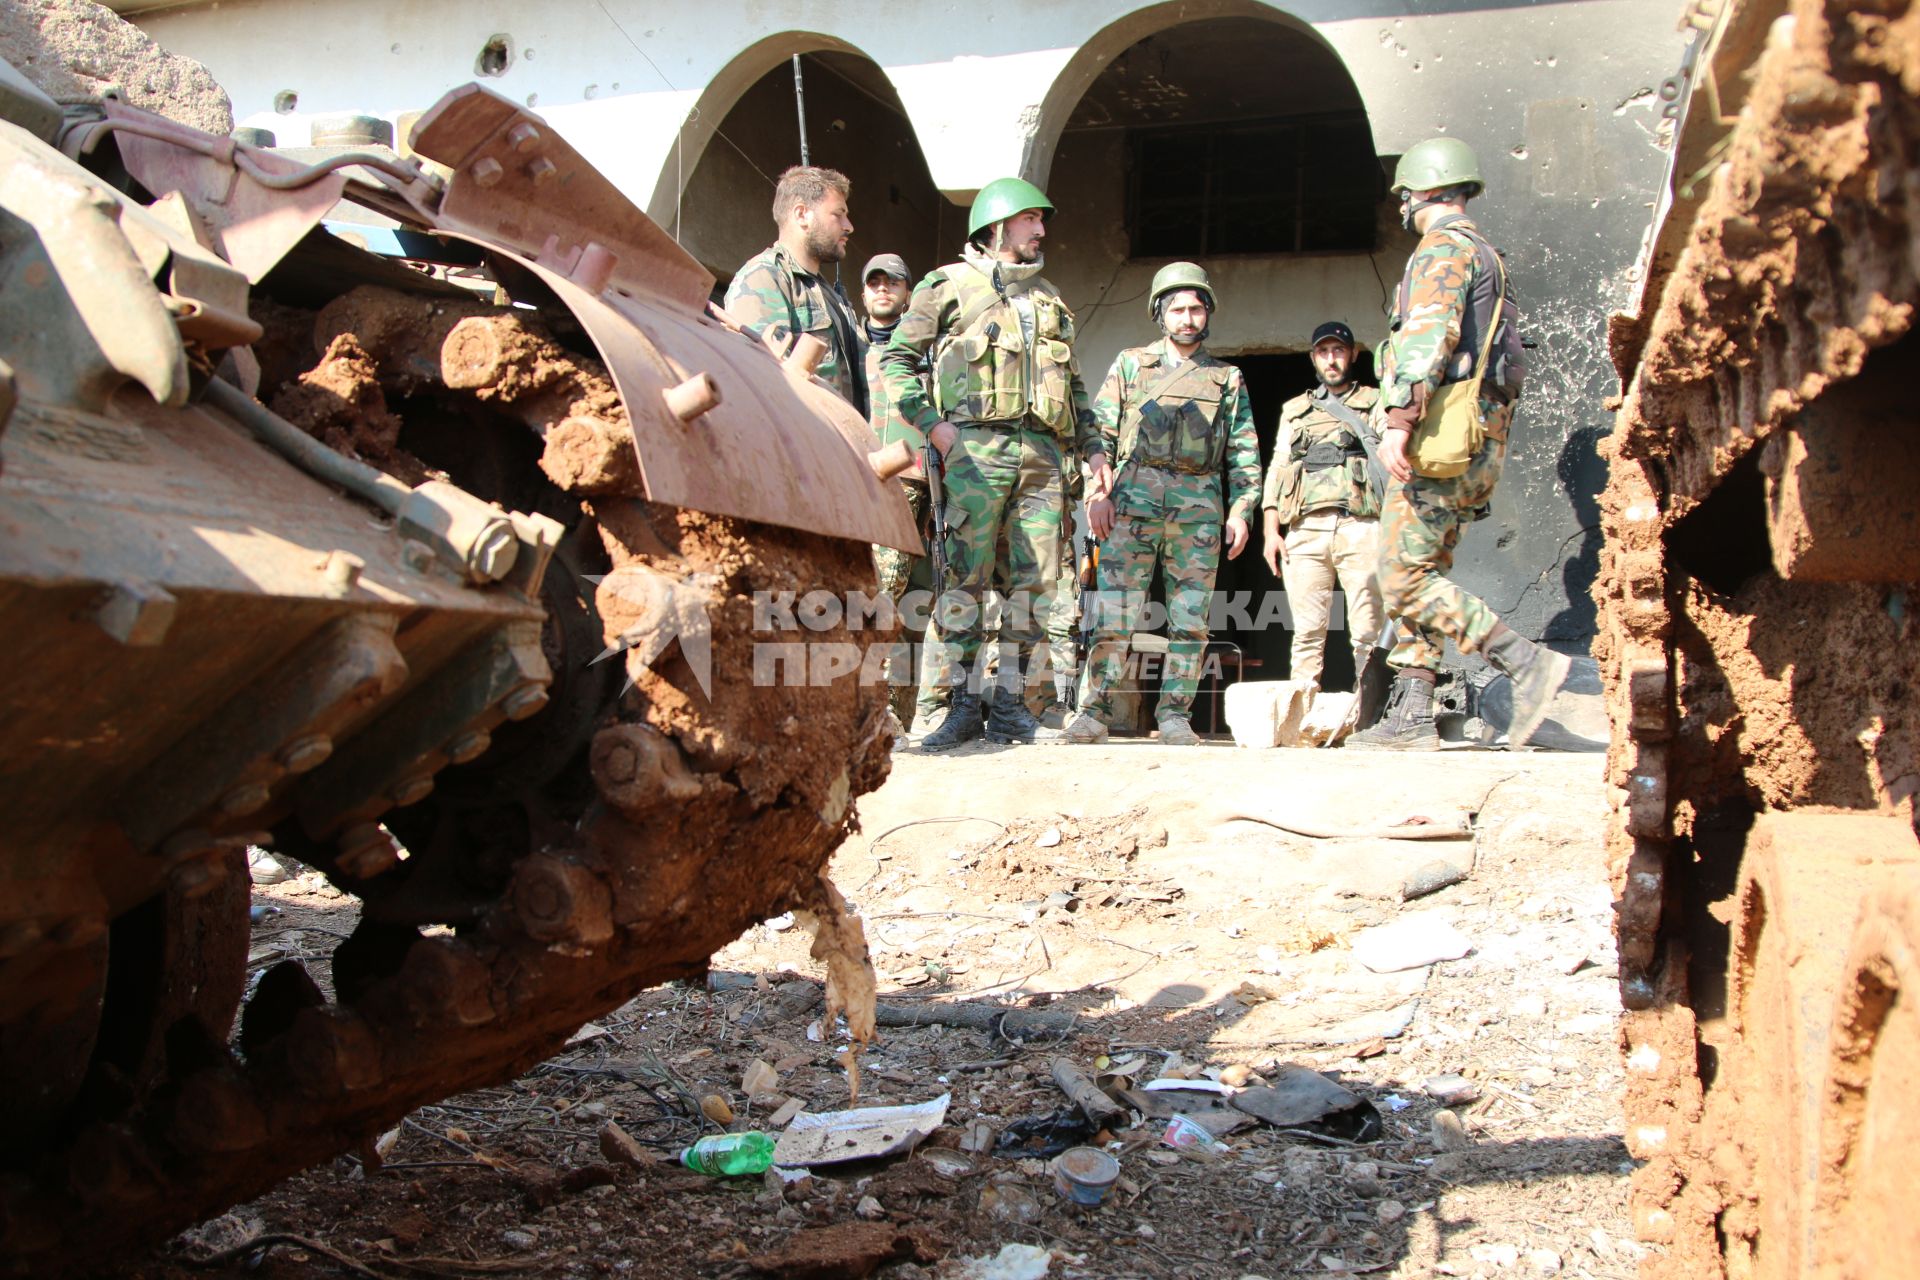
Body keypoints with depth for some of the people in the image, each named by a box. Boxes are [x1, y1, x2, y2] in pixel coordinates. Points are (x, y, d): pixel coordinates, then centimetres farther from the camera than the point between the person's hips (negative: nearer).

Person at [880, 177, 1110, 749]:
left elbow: (1074, 386, 29)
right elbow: (896, 359, 4)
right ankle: (955, 705, -5)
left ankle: (1008, 706, 8)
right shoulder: (949, 285, 9)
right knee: (966, 577, -9)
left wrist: (1093, 448, 18)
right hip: (975, 448, -5)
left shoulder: (1048, 298, 25)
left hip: (1041, 454, 6)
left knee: (1033, 583, 1)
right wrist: (932, 423, -8)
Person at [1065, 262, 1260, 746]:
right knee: (1114, 611, -7)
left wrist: (1240, 511, 3)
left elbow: (1245, 453, 14)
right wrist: (1097, 494, -3)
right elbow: (1100, 433, 9)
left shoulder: (1227, 379, 17)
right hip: (1134, 500, -1)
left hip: (1199, 506, 2)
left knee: (1190, 617, 0)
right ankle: (1094, 710, -4)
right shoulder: (1129, 365, 14)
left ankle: (1175, 714, 5)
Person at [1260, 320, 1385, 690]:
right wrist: (1270, 529, 8)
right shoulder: (1294, 410, 24)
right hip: (1306, 530, 2)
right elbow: (1277, 469, 20)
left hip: (1361, 527, -2)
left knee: (1369, 632, -7)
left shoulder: (1376, 404, 17)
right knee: (1307, 632, -1)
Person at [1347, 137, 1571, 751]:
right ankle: (1410, 716, 6)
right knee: (1422, 576, 8)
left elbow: (1429, 335, -22)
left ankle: (1525, 660, -15)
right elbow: (1502, 361, 27)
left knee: (1405, 580, -11)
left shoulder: (1443, 249, -5)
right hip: (1480, 441, 10)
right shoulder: (1487, 257, 26)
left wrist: (1399, 419, -30)